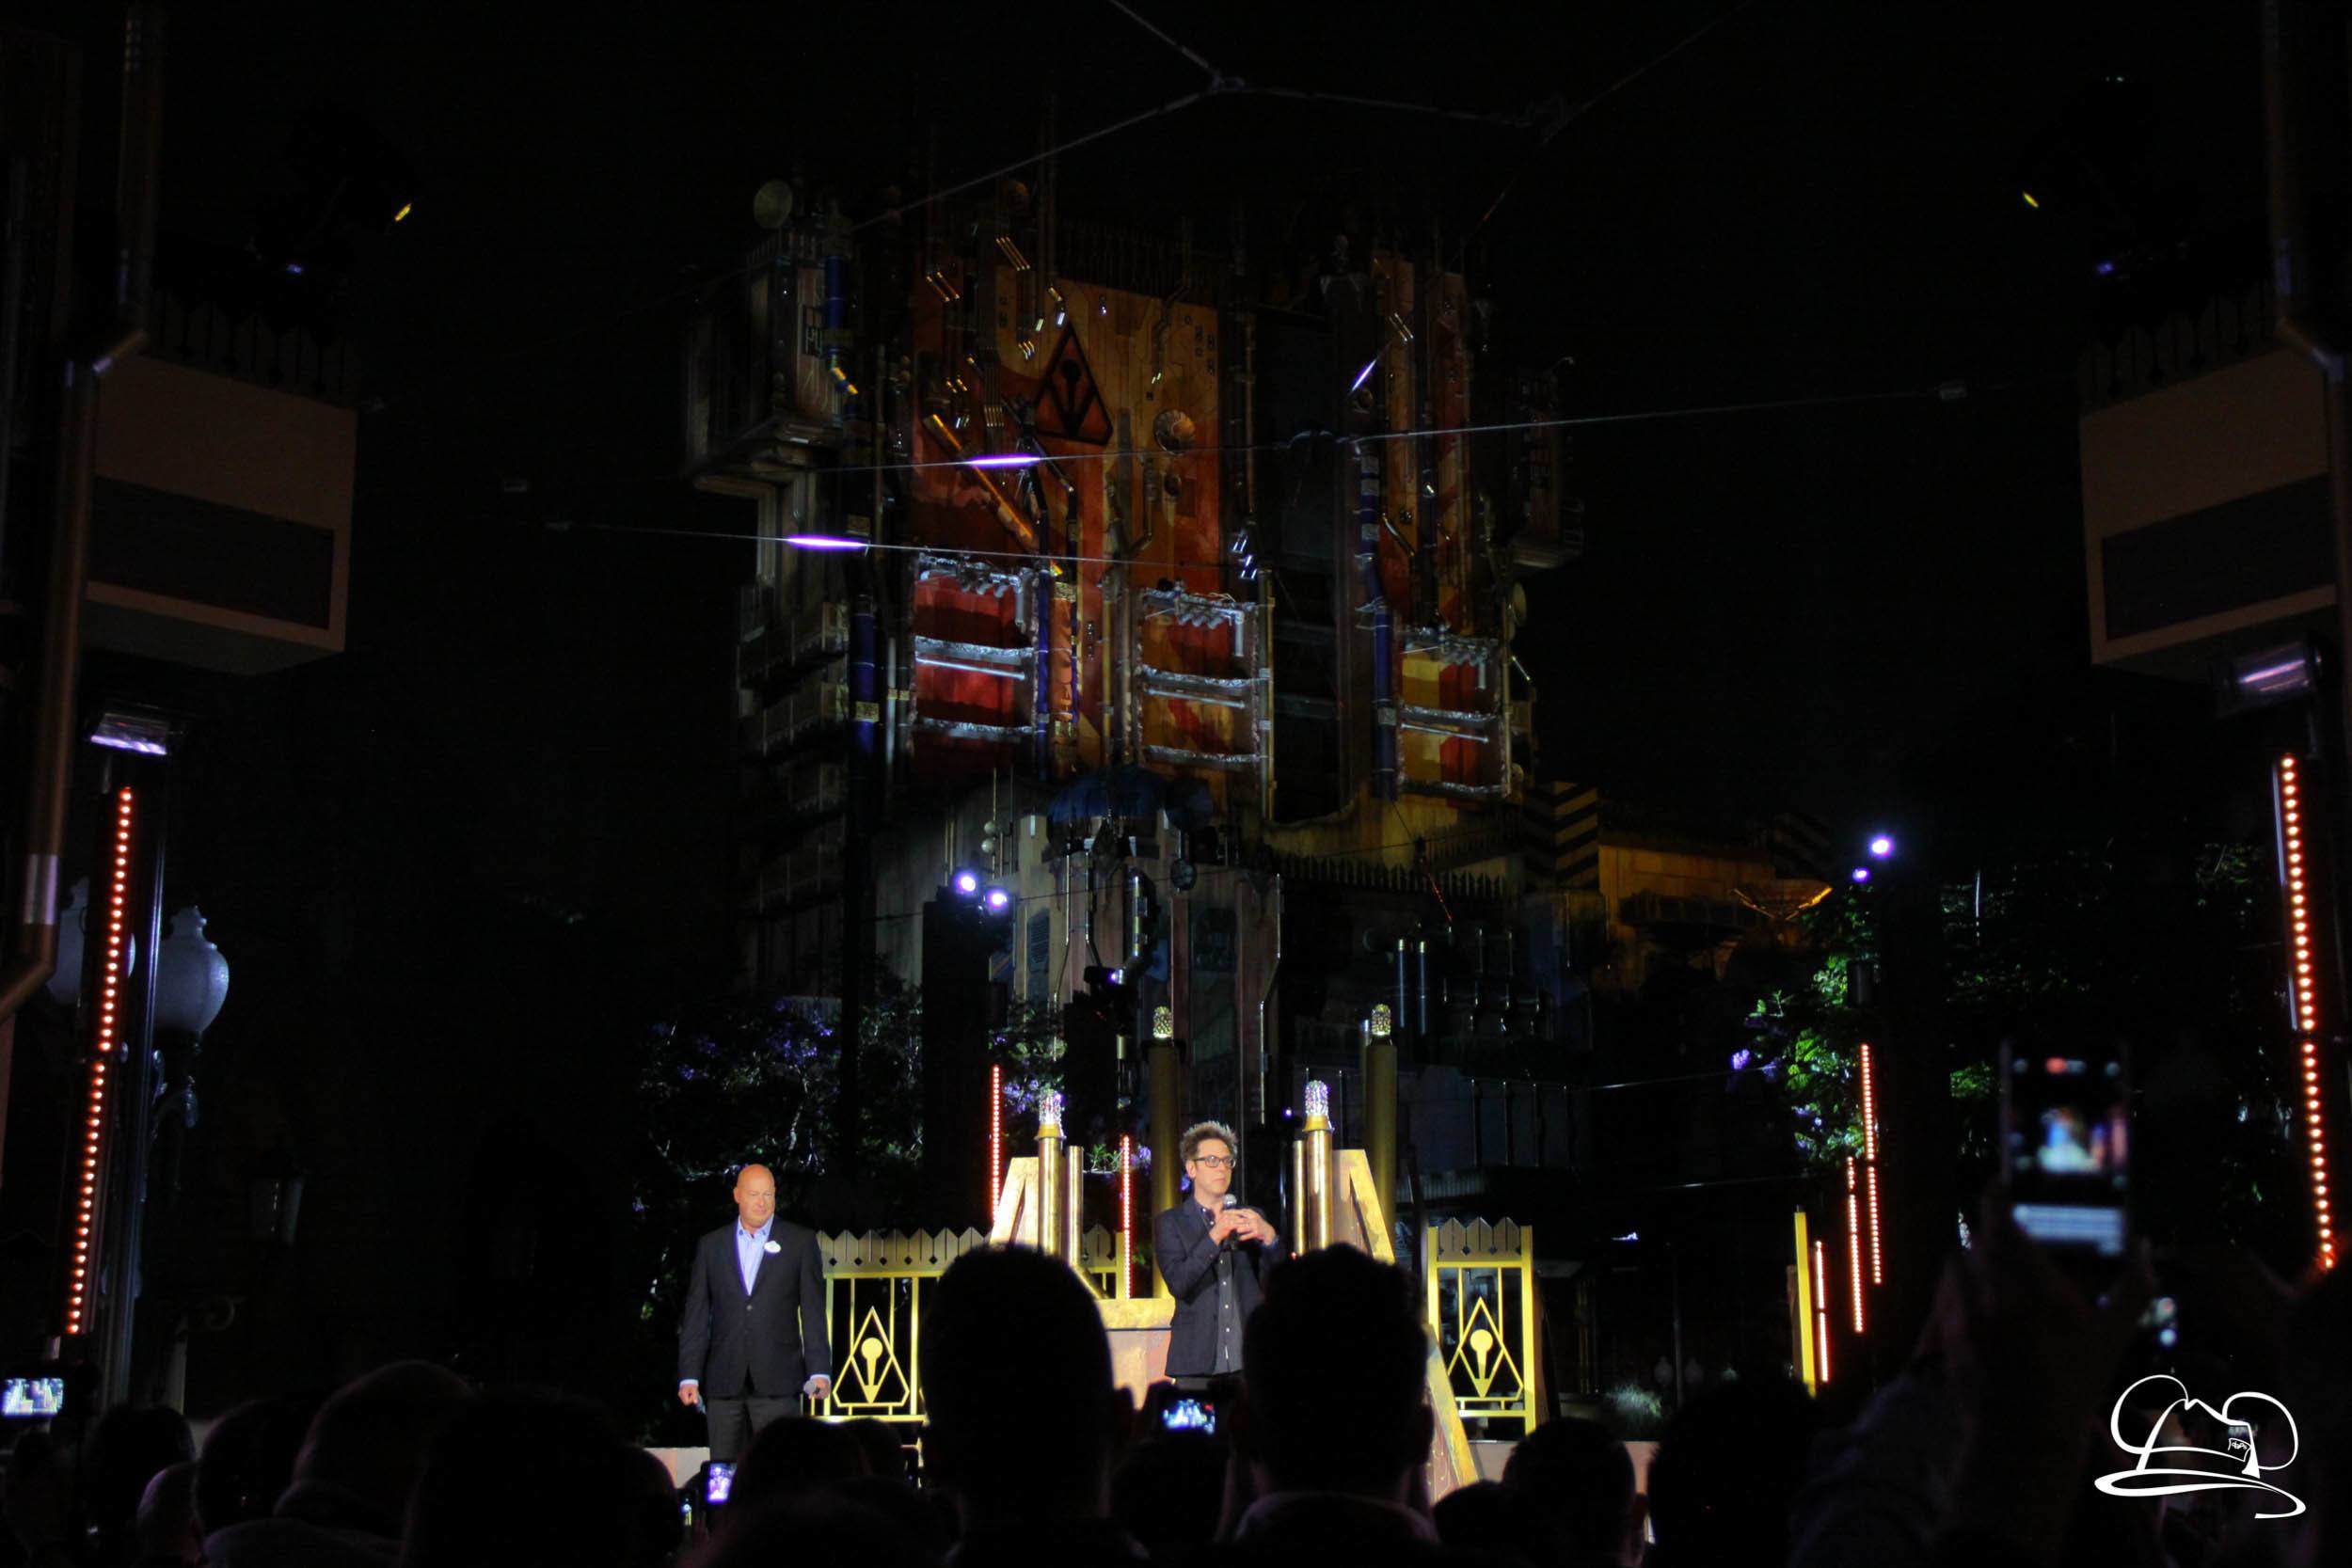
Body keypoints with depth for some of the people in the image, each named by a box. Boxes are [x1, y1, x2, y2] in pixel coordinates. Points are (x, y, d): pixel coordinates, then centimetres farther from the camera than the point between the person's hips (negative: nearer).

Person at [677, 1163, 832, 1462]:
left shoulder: (800, 1242, 5)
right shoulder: (711, 1245, 11)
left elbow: (813, 1312, 2)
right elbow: (696, 1317, 9)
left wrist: (819, 1370, -6)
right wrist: (689, 1376, 1)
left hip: (776, 1381, -2)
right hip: (724, 1382, 2)